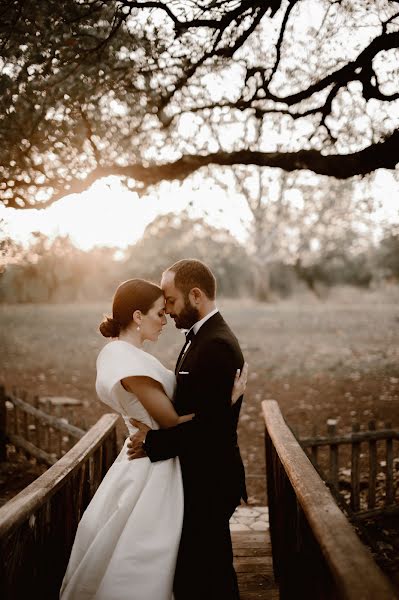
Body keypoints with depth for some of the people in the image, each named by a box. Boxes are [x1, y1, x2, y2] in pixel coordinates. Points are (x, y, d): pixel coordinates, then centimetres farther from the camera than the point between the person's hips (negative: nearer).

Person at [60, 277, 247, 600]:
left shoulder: (114, 351, 6)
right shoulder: (132, 361, -24)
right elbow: (172, 421, -21)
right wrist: (229, 398, -16)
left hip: (139, 460, 10)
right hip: (153, 468, -10)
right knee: (141, 566, 5)